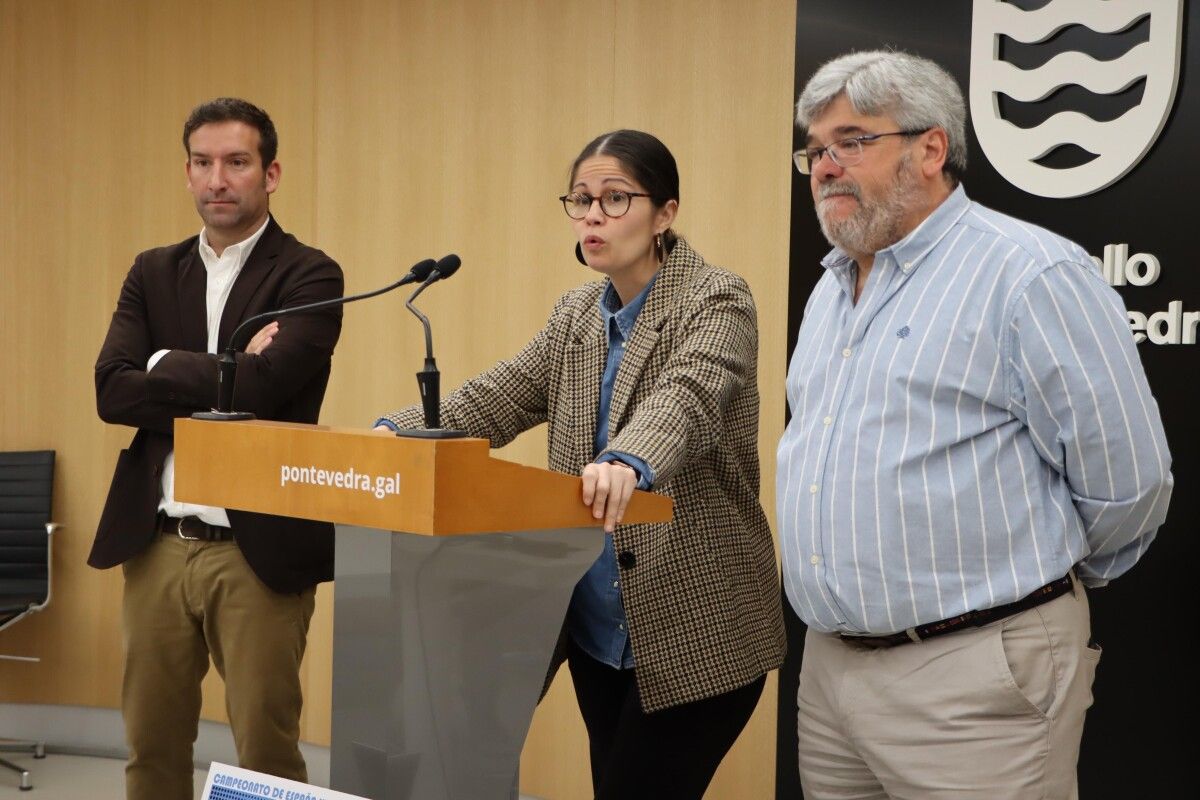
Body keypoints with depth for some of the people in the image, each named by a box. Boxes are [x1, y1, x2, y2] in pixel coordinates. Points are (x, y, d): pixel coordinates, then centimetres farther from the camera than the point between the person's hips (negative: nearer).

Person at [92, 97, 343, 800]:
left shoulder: (310, 277, -4)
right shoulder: (154, 273, 11)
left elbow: (264, 387, -20)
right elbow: (111, 392, -3)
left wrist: (165, 365, -7)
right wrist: (227, 381, -12)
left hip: (258, 550, -5)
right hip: (158, 544, 5)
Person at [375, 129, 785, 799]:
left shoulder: (717, 301, -11)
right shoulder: (577, 314, 11)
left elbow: (685, 397, -29)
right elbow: (496, 398, 5)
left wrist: (628, 460, -50)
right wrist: (395, 434, -11)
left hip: (696, 631, -7)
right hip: (597, 625, 7)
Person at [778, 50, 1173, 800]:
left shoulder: (1031, 274, -13)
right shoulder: (831, 289, 15)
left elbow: (1127, 478, -13)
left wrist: (1033, 578, 2)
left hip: (973, 680, -8)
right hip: (827, 665, 8)